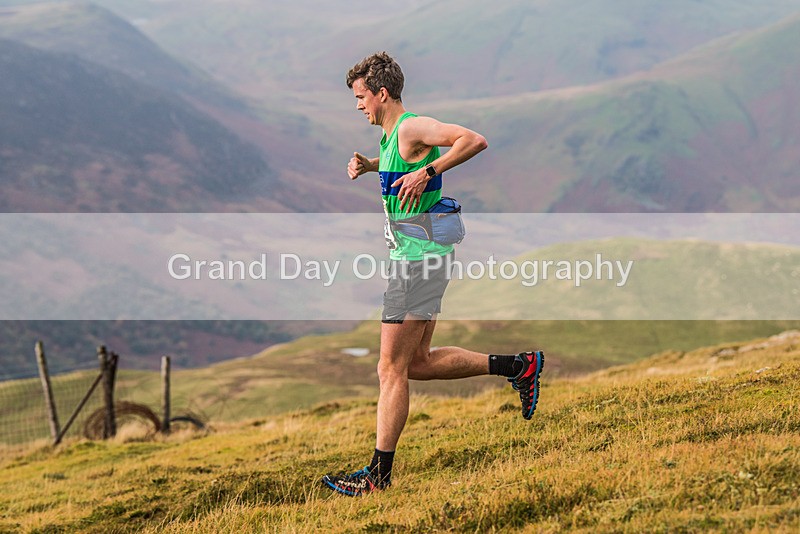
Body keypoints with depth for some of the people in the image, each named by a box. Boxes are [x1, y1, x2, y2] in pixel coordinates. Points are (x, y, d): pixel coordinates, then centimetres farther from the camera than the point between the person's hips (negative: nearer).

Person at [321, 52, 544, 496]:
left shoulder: (412, 128, -15)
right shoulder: (393, 135, 15)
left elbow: (475, 141, -25)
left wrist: (427, 172, -26)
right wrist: (370, 166, 19)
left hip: (419, 257, -11)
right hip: (416, 256, 11)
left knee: (392, 369, -6)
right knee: (418, 362, 16)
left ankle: (379, 476, 0)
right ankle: (519, 366, 21)